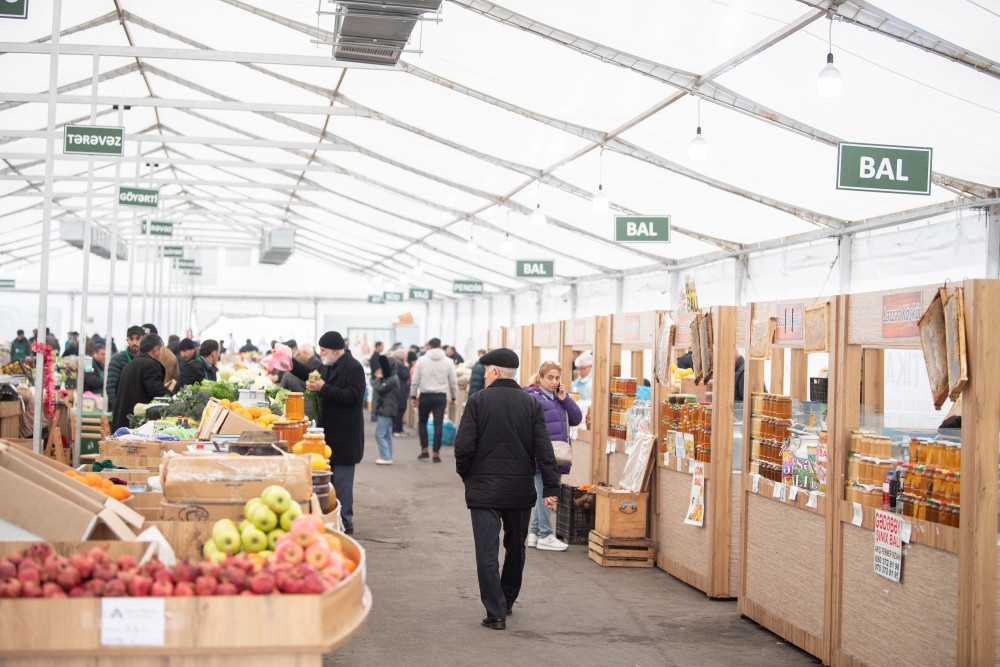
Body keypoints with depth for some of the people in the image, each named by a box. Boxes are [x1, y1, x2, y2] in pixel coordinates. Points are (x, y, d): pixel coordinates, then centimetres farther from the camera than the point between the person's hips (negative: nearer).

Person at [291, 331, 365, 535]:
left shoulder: (353, 367, -15)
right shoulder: (329, 366, 14)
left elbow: (353, 396, -25)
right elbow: (314, 376, 33)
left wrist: (324, 388, -25)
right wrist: (293, 366, 24)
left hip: (344, 435, -9)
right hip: (329, 431, 10)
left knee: (342, 480, -6)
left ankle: (345, 522, 1)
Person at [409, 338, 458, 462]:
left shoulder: (422, 360, 0)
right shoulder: (448, 362, 3)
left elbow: (415, 380, 1)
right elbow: (453, 382, 6)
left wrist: (413, 396, 8)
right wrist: (454, 398, 16)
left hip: (425, 396, -1)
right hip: (441, 396, 1)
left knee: (422, 422, 15)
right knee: (438, 425, 3)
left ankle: (424, 450, 10)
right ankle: (436, 453, 1)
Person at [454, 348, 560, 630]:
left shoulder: (477, 402, -8)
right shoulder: (531, 404, 0)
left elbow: (463, 446, -12)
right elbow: (544, 450, -5)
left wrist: (465, 474, 6)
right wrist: (551, 487, -4)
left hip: (484, 489, -3)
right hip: (521, 490, 4)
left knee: (487, 552, -1)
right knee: (516, 548, 20)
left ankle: (496, 612, -6)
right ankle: (507, 601, 33)